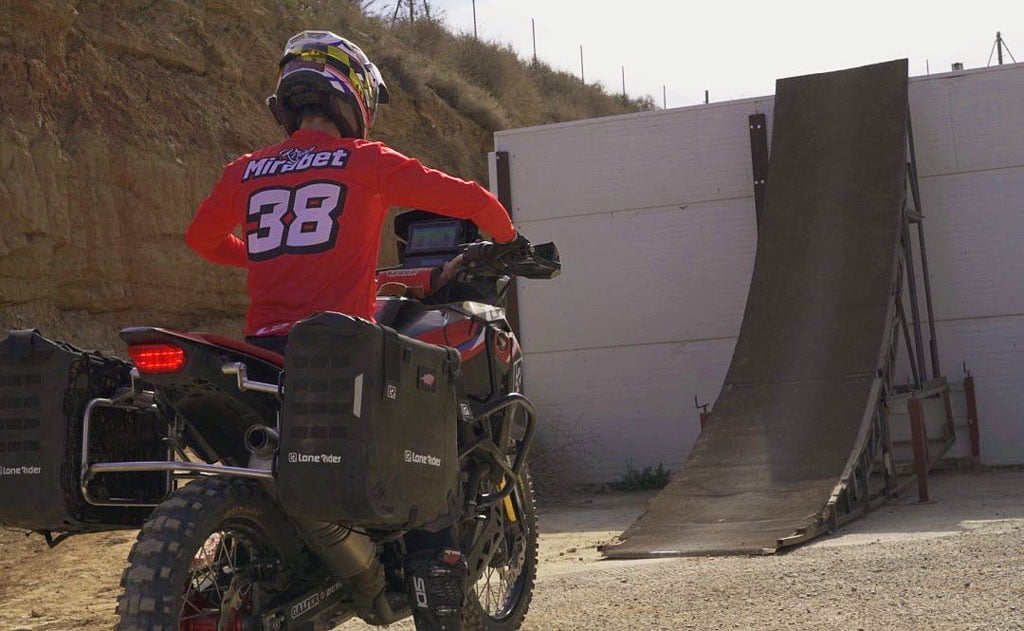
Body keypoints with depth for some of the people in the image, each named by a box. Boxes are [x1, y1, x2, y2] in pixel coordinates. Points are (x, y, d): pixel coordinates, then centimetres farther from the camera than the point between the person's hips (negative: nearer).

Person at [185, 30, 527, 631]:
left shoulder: (246, 171, 15)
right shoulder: (366, 161, 3)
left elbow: (201, 237, 30)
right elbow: (468, 198, 5)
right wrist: (509, 239, 24)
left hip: (264, 348, 4)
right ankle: (434, 555, -4)